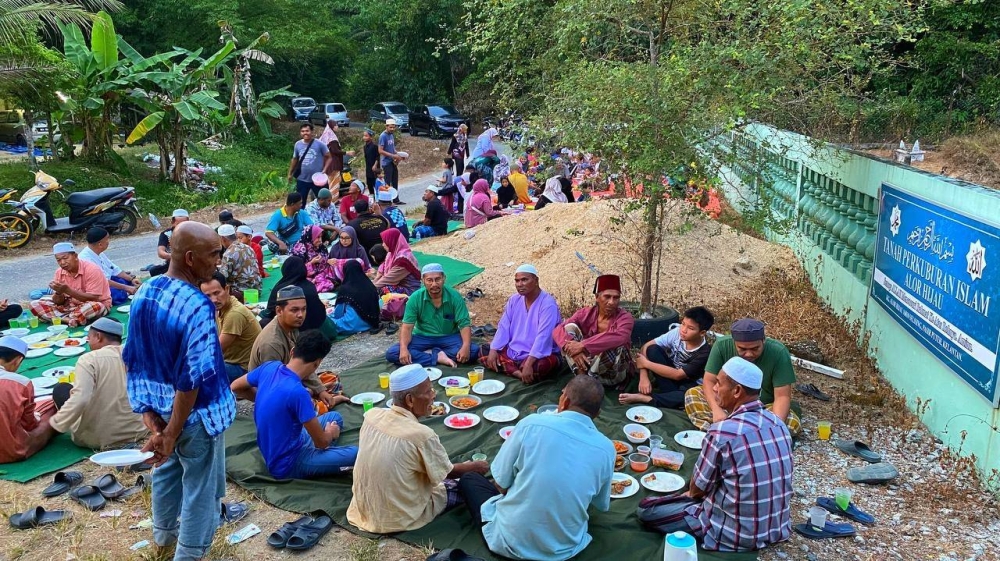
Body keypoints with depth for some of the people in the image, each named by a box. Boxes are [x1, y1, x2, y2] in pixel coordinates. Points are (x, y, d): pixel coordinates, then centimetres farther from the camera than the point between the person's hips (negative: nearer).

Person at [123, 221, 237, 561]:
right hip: (195, 415, -8)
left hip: (159, 407, 8)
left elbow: (132, 359, 2)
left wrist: (148, 412, 5)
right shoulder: (197, 307, -29)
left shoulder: (144, 293, -5)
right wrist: (172, 435, -19)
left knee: (166, 469, 29)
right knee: (200, 487, 13)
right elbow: (193, 379, -28)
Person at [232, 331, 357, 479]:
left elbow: (235, 387, 12)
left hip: (273, 452, 9)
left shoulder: (270, 367, -9)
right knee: (356, 454, -19)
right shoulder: (297, 392, -31)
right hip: (287, 465, -9)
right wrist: (330, 434, 2)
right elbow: (322, 442, -21)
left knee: (334, 417, 19)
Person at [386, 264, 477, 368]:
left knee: (473, 352, -30)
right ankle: (439, 358, -26)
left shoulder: (454, 296, -12)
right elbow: (407, 326, -12)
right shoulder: (415, 298, -11)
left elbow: (464, 324, -14)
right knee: (391, 353, -25)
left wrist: (466, 347, -34)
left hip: (449, 337, -1)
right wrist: (403, 348, -32)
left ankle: (431, 353, -18)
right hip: (422, 337, 1)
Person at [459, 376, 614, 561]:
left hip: (512, 541, -3)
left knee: (468, 479, 20)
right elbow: (602, 506, 9)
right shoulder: (606, 449, -8)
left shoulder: (532, 423, -15)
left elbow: (501, 483, -6)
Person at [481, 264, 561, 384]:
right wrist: (493, 350, -11)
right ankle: (519, 373, -18)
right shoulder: (514, 300, 5)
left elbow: (543, 336, -28)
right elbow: (503, 328, 5)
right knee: (483, 352, -6)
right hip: (513, 352, 8)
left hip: (538, 355, -8)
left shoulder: (547, 303, -18)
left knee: (537, 366, -40)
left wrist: (529, 363, -37)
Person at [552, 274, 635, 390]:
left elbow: (619, 337, -37)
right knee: (570, 327, -15)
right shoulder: (586, 313, -5)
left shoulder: (625, 317, -14)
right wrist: (573, 350, -35)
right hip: (587, 364, 3)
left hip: (615, 373, -3)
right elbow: (558, 330, -16)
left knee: (614, 346, -35)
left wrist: (582, 345, -39)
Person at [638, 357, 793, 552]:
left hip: (738, 535, -7)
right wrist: (697, 492, 15)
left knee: (646, 509, 4)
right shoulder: (778, 423, -1)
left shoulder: (723, 431, -24)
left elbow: (697, 489, -10)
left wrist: (691, 492, 13)